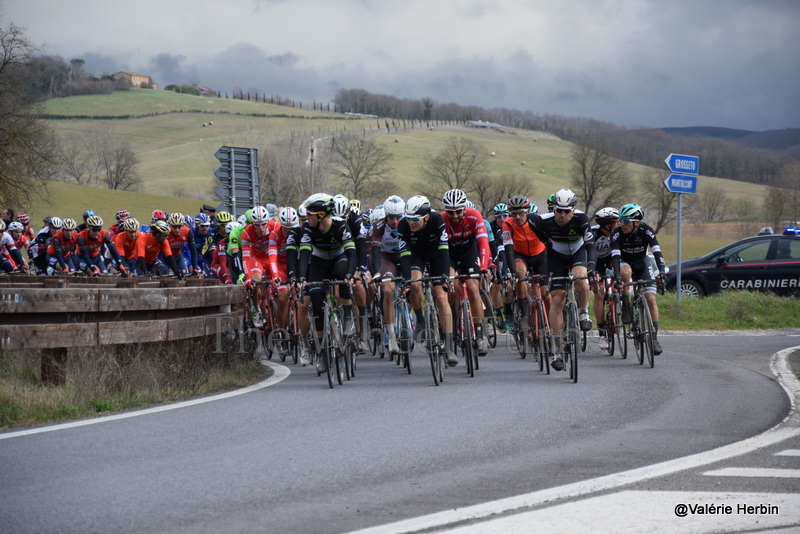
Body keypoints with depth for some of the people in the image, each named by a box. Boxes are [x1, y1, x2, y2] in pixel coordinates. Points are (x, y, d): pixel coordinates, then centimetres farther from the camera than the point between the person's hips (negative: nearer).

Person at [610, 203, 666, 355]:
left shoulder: (646, 231, -23)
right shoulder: (617, 233, -24)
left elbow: (657, 252, -28)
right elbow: (615, 256, -32)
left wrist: (661, 273, -43)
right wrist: (617, 277, -47)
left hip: (641, 264, 1)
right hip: (624, 262, -1)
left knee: (651, 299, -14)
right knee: (625, 272, -39)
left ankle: (654, 337, -10)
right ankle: (626, 307, -21)